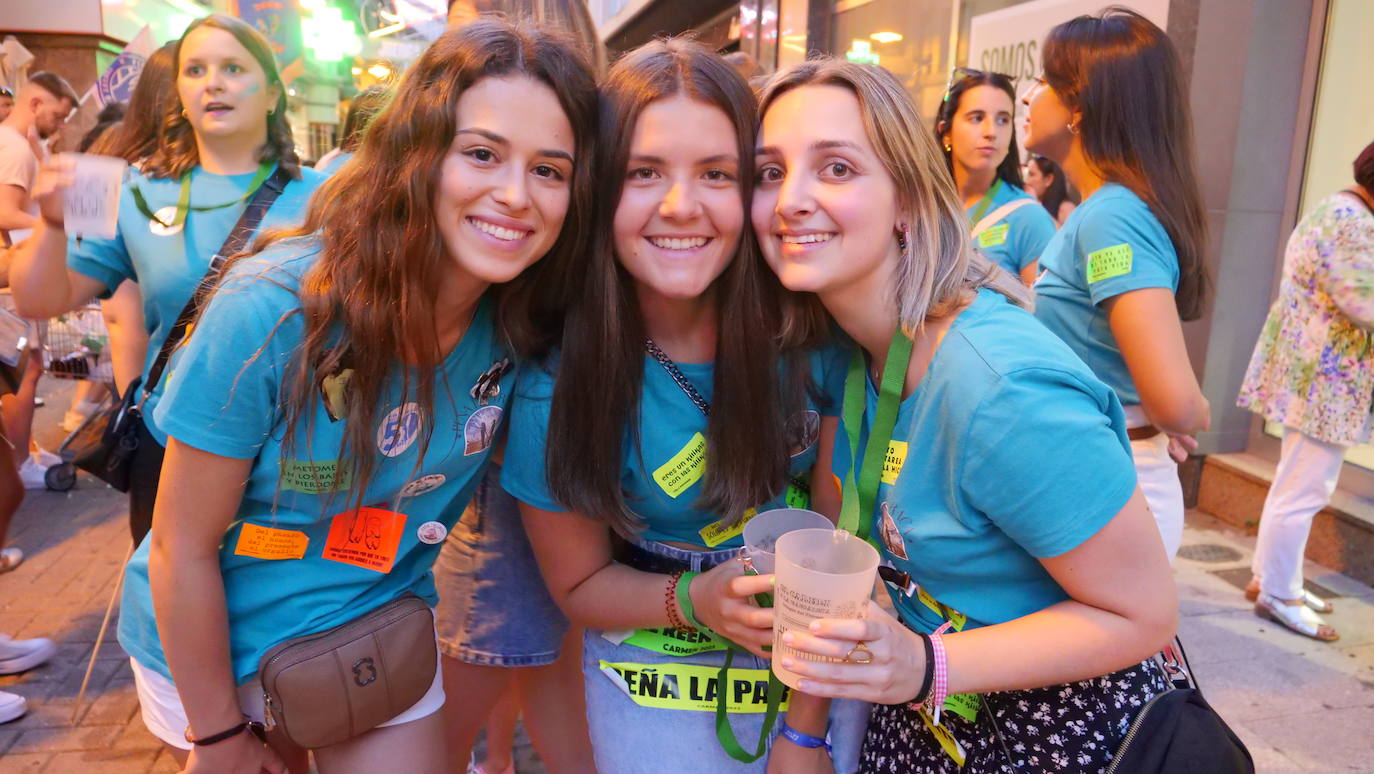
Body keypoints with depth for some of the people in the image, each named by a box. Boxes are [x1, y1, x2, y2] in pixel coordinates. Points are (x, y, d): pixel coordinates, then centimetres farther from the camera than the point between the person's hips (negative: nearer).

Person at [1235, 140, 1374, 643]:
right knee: (1305, 490, -3)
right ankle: (1278, 595, 7)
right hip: (1325, 376, -11)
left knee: (1294, 482, 18)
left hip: (1310, 371, 11)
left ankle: (1269, 577, 28)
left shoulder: (1332, 211, 17)